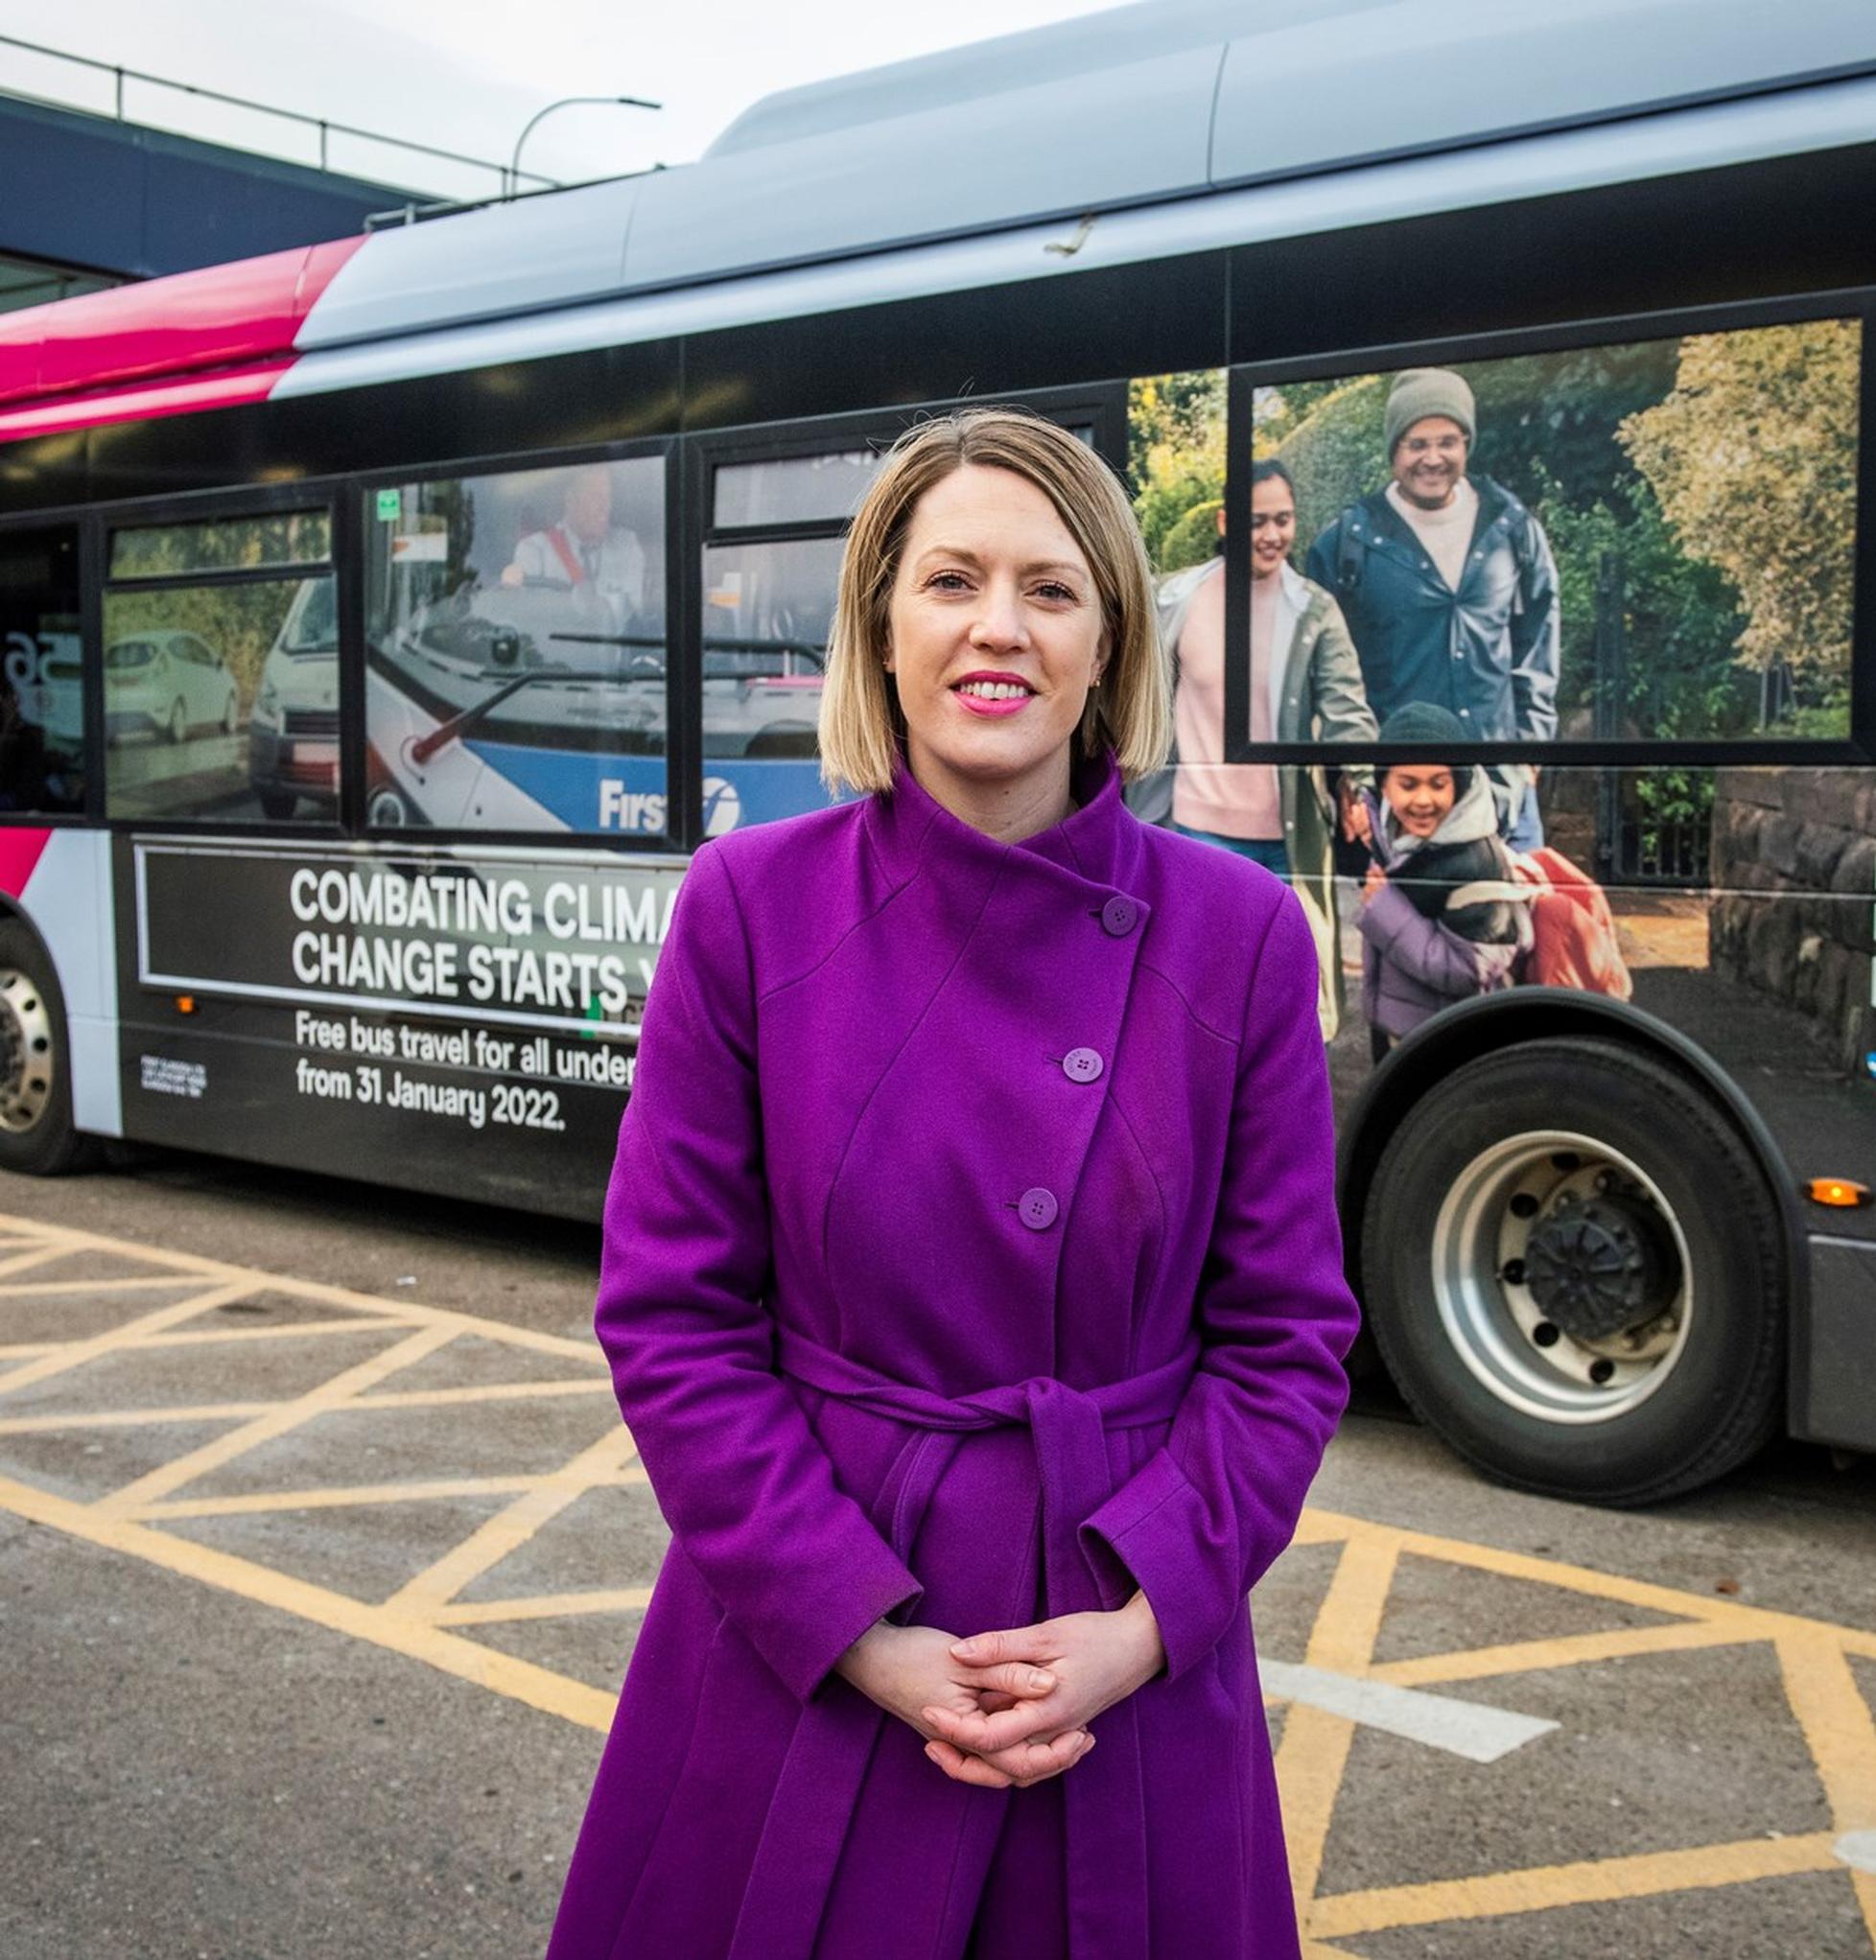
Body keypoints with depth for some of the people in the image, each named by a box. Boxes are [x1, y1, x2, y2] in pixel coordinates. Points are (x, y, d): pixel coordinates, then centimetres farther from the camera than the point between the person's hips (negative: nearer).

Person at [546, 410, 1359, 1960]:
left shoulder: (1238, 932, -6)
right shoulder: (753, 904, -8)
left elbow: (1288, 1333, -1)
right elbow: (672, 1318, -6)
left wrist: (1141, 1618, -12)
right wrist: (861, 1631, -12)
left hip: (1132, 1660, 1)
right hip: (802, 1657, 0)